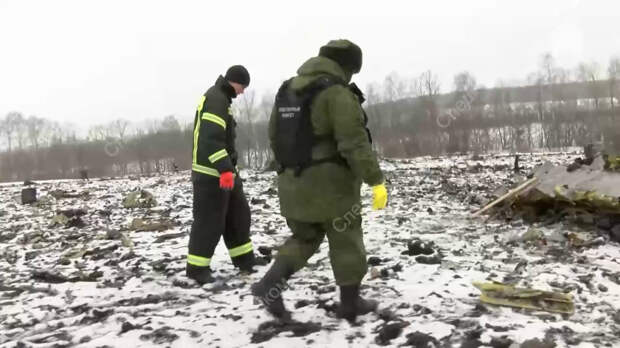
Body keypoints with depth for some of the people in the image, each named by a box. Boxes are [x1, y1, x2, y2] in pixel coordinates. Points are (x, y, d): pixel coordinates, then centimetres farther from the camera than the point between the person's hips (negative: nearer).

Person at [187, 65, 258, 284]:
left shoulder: (219, 98, 19)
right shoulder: (216, 99, -15)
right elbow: (211, 138, -26)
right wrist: (225, 169, -32)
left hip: (224, 171, 11)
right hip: (212, 173, -11)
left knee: (238, 214, 15)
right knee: (209, 221, -4)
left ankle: (244, 261, 25)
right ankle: (197, 268, 7)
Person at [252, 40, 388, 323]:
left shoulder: (286, 90, 11)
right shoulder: (337, 93, -14)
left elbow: (274, 136, 17)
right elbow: (355, 143, -21)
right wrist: (376, 181, -17)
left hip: (293, 183, 7)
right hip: (329, 183, -7)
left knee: (305, 238, 20)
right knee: (346, 243, 10)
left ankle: (270, 284, 4)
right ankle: (350, 303, 20)